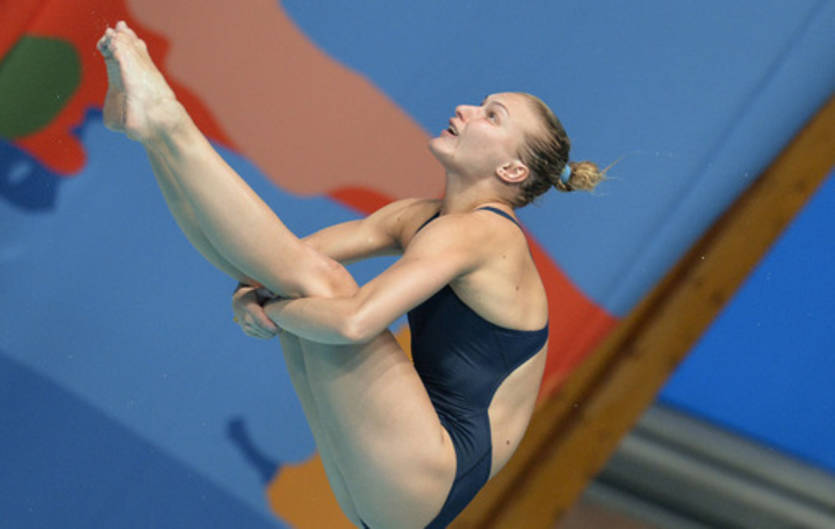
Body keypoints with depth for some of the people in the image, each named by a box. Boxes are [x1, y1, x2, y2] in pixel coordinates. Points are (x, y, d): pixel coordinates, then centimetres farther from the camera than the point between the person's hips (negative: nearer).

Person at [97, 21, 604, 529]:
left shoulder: (477, 233, -14)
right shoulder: (420, 216, 14)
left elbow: (354, 321, -28)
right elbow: (293, 251, 14)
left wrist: (270, 309, -11)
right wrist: (250, 291, -7)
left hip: (425, 483, -9)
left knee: (317, 281, -19)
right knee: (300, 279, 6)